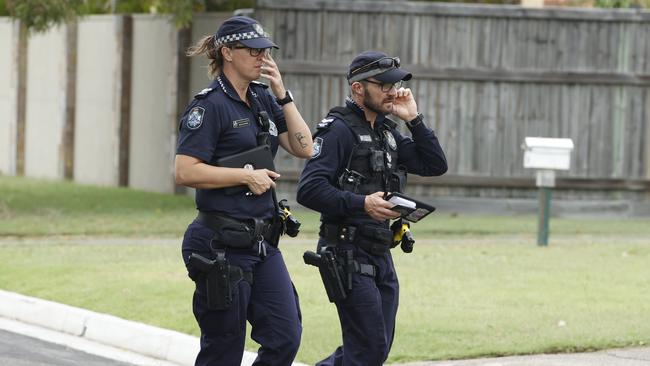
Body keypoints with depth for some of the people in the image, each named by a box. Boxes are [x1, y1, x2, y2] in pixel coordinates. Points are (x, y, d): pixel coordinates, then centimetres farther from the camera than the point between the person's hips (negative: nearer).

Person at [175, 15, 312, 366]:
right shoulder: (210, 105, -11)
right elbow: (185, 172, -20)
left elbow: (303, 148, 7)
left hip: (262, 241, 7)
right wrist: (247, 176, -15)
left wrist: (282, 95, 0)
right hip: (222, 244, -7)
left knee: (285, 337, -1)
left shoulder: (263, 100, 12)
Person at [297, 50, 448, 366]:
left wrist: (414, 120, 2)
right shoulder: (339, 130, -12)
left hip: (380, 255, 9)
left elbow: (435, 165, 10)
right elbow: (309, 190, -22)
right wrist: (362, 204, -29)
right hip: (348, 253, -9)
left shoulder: (386, 132, 14)